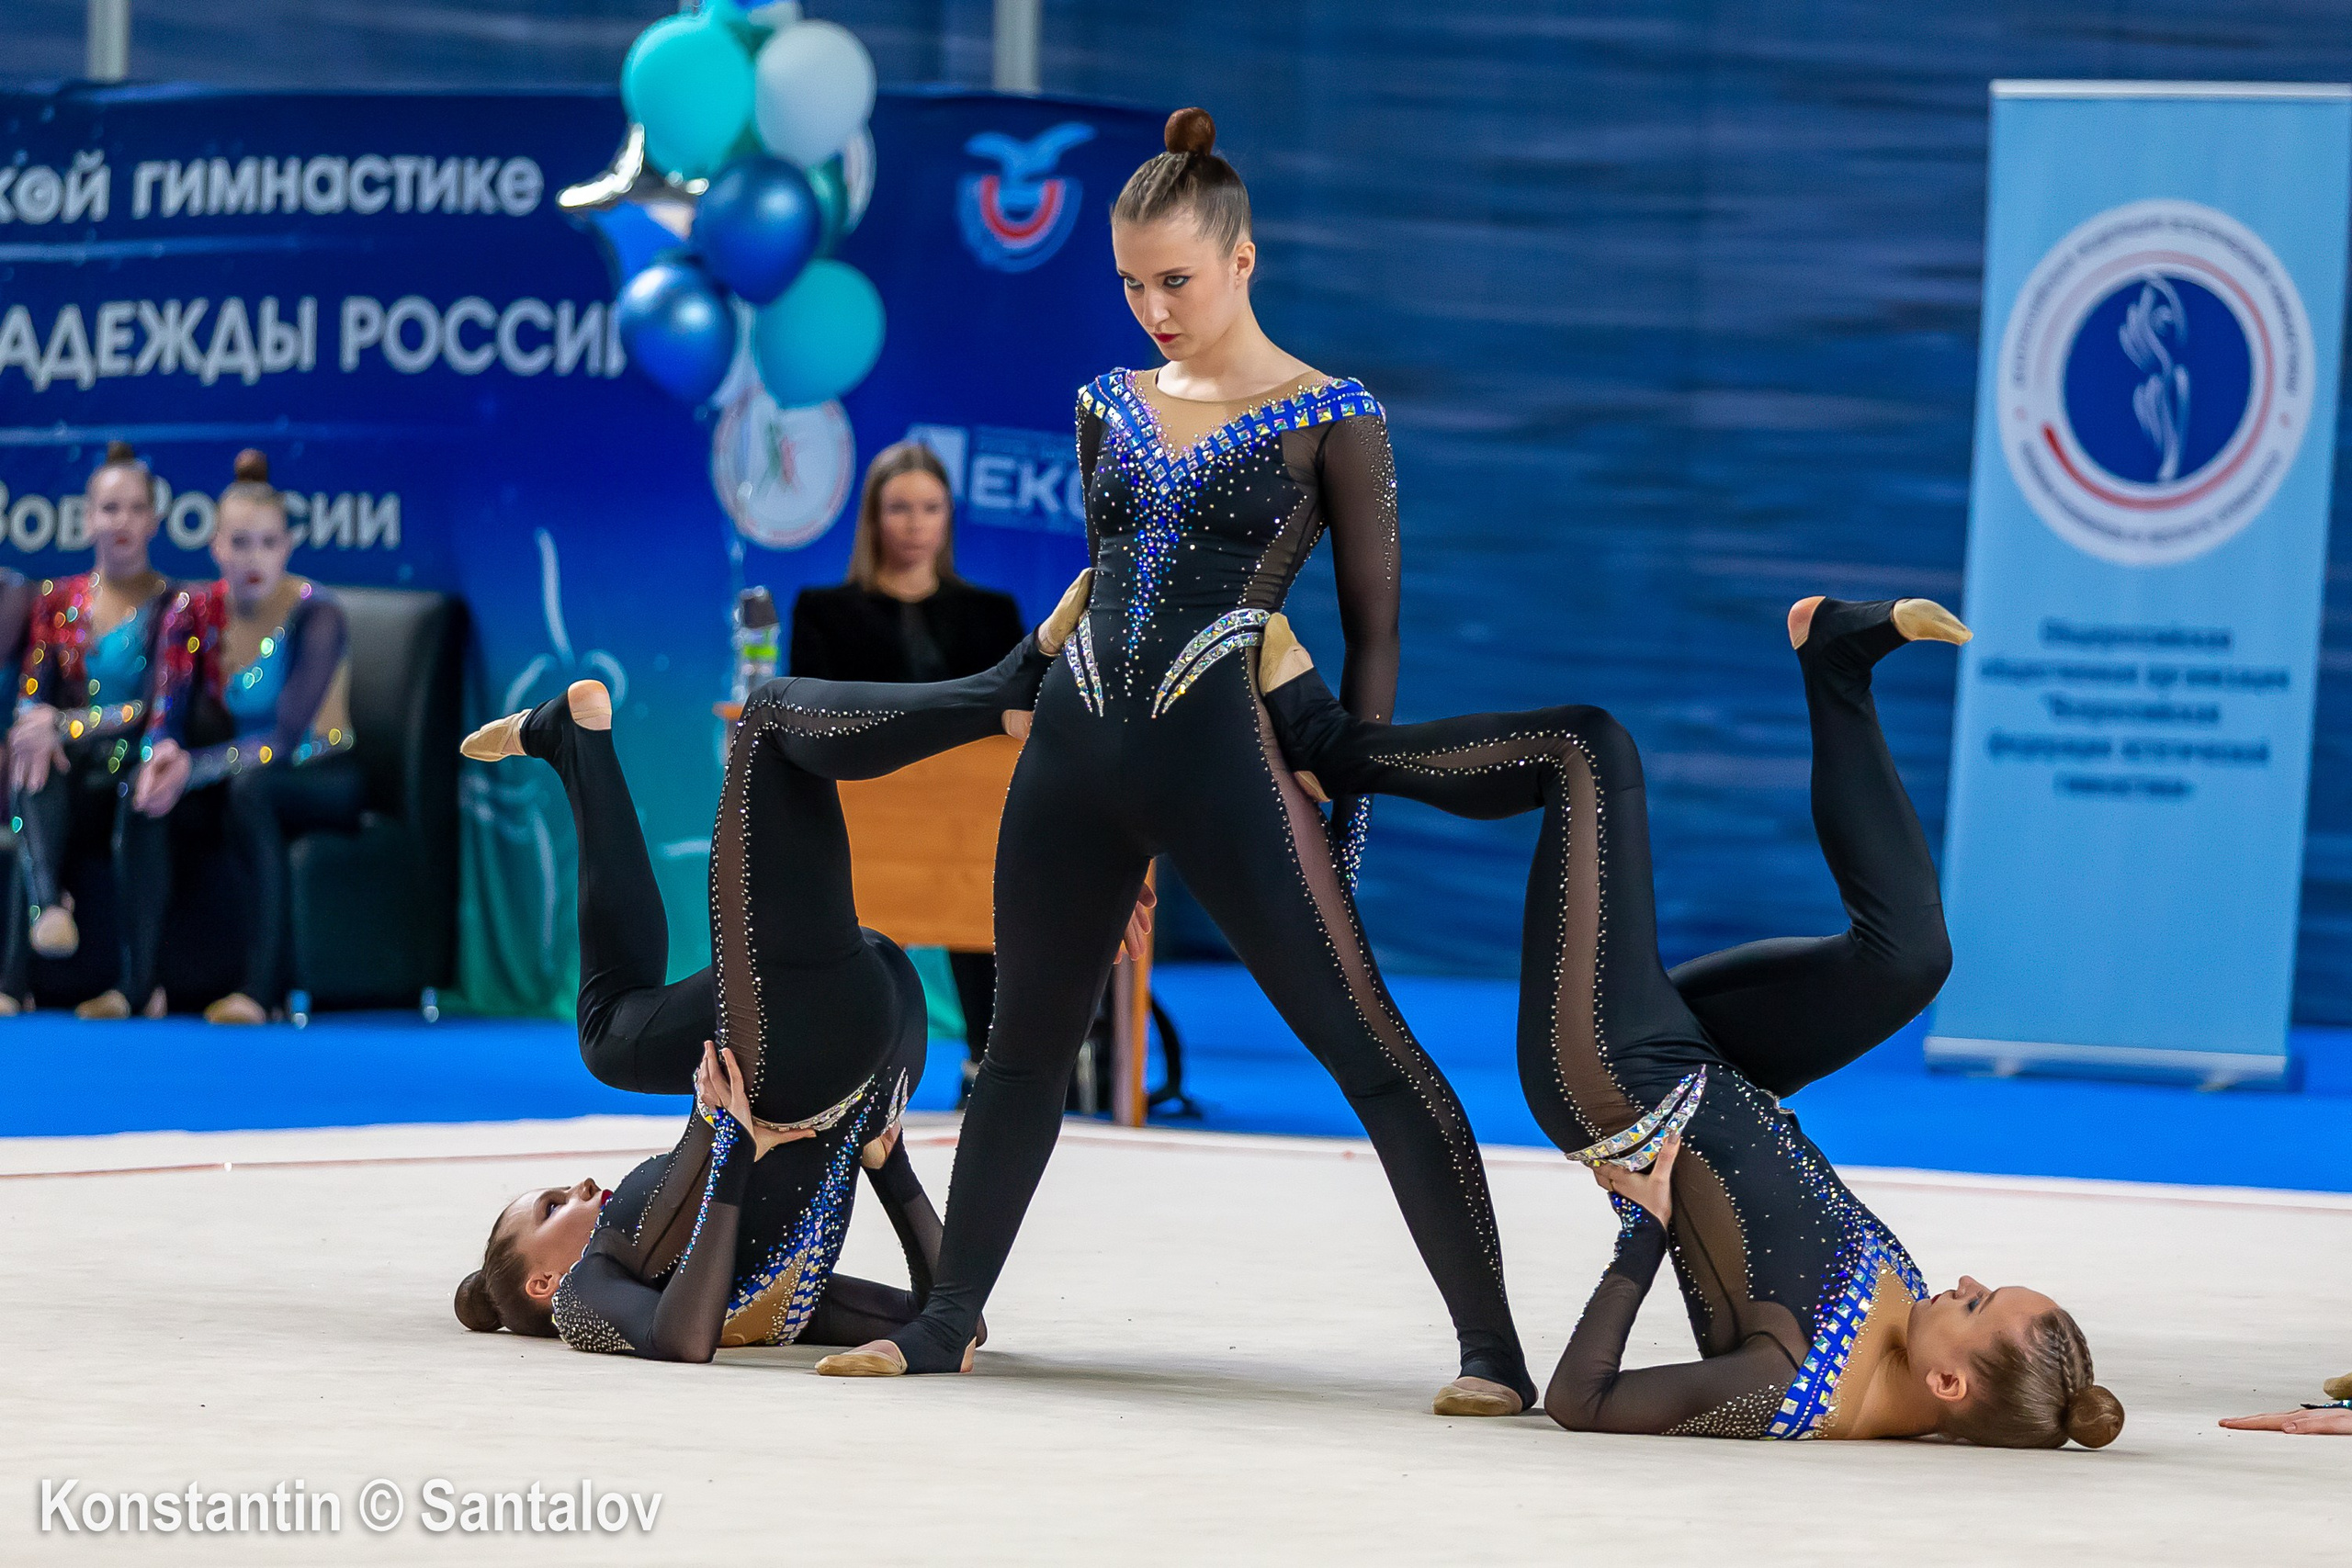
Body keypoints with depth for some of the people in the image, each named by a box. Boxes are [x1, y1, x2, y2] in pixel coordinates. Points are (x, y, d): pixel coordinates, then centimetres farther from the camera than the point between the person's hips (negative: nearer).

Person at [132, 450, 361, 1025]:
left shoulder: (314, 614, -18)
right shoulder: (193, 611, -3)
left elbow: (286, 739, -26)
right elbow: (167, 715, -9)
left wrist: (192, 768, -37)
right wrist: (161, 753, -35)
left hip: (324, 780, -5)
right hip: (235, 773, 5)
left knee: (251, 785, -38)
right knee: (144, 787, -24)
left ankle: (262, 987, -39)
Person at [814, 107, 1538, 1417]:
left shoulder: (1330, 419, -1)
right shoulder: (1113, 406, 13)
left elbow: (1374, 628, 1)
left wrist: (1348, 811, -3)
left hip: (1222, 753, -5)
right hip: (1077, 751, 5)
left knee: (1364, 1045, -9)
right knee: (1026, 1043, 13)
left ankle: (1492, 1348, -9)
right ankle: (947, 1322, 26)